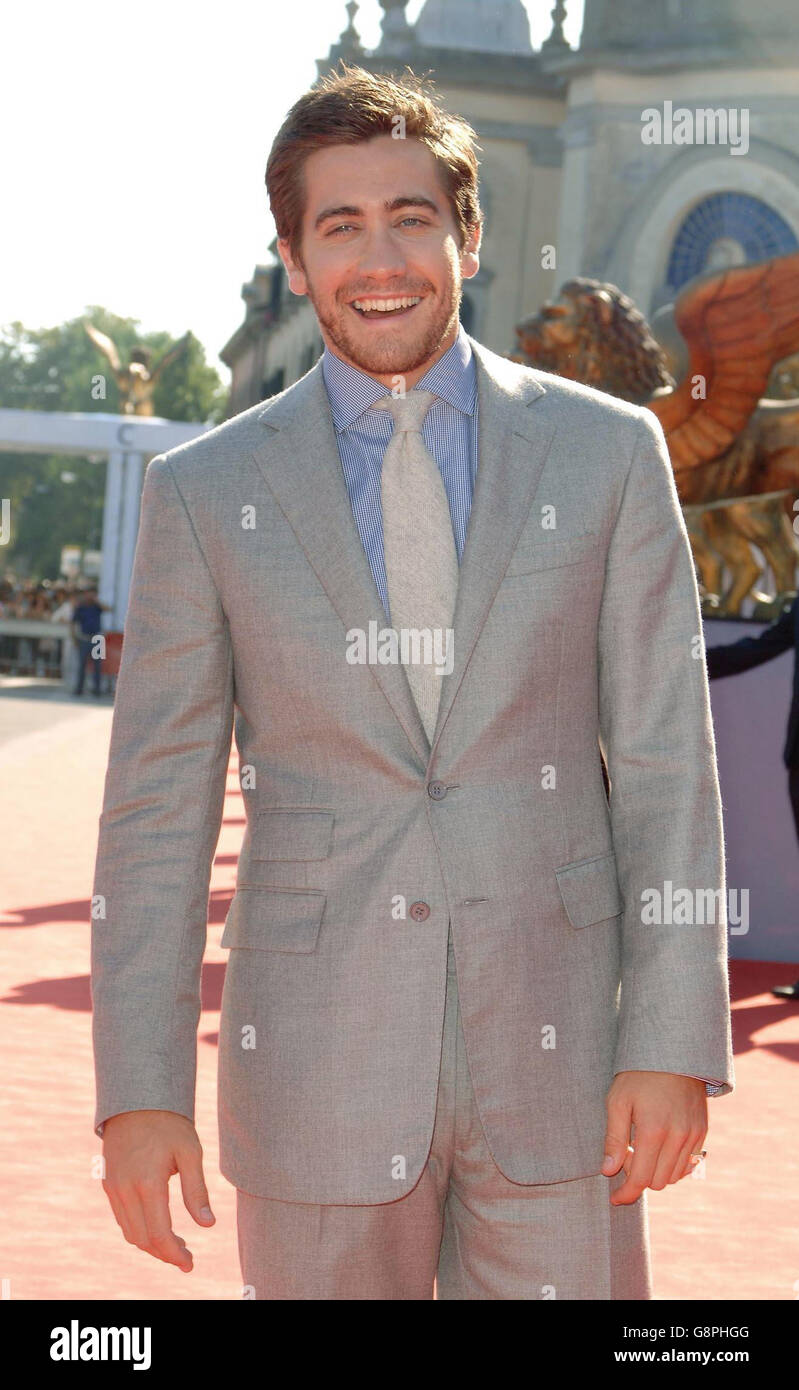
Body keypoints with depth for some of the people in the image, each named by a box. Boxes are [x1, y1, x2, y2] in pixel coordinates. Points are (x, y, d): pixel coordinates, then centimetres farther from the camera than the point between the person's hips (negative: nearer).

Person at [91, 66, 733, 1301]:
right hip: (316, 1063, 0)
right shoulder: (205, 492, 1)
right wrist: (139, 1092, -4)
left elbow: (666, 759, 0)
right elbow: (158, 806, 1)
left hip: (554, 1052, 0)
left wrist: (675, 1042, -7)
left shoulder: (610, 454, 1)